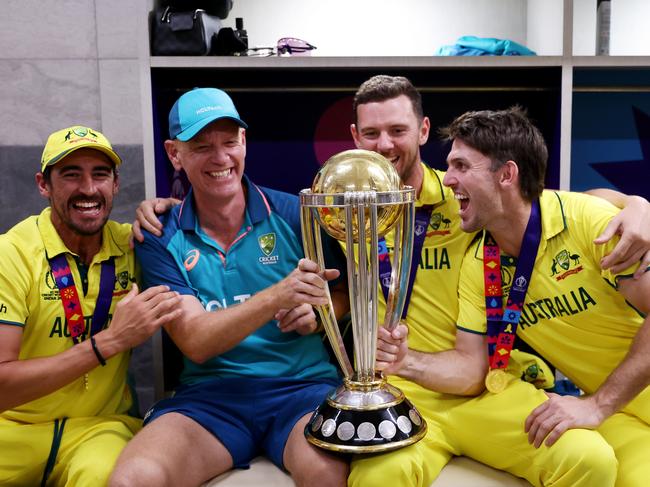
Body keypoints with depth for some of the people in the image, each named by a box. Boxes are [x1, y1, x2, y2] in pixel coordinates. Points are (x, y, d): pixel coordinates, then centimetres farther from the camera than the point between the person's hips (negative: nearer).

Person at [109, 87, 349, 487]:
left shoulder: (294, 214, -1)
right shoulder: (160, 240, 3)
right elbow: (195, 343, -8)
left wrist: (315, 312, -13)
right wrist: (277, 296, -24)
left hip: (304, 383, -1)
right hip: (210, 394, 1)